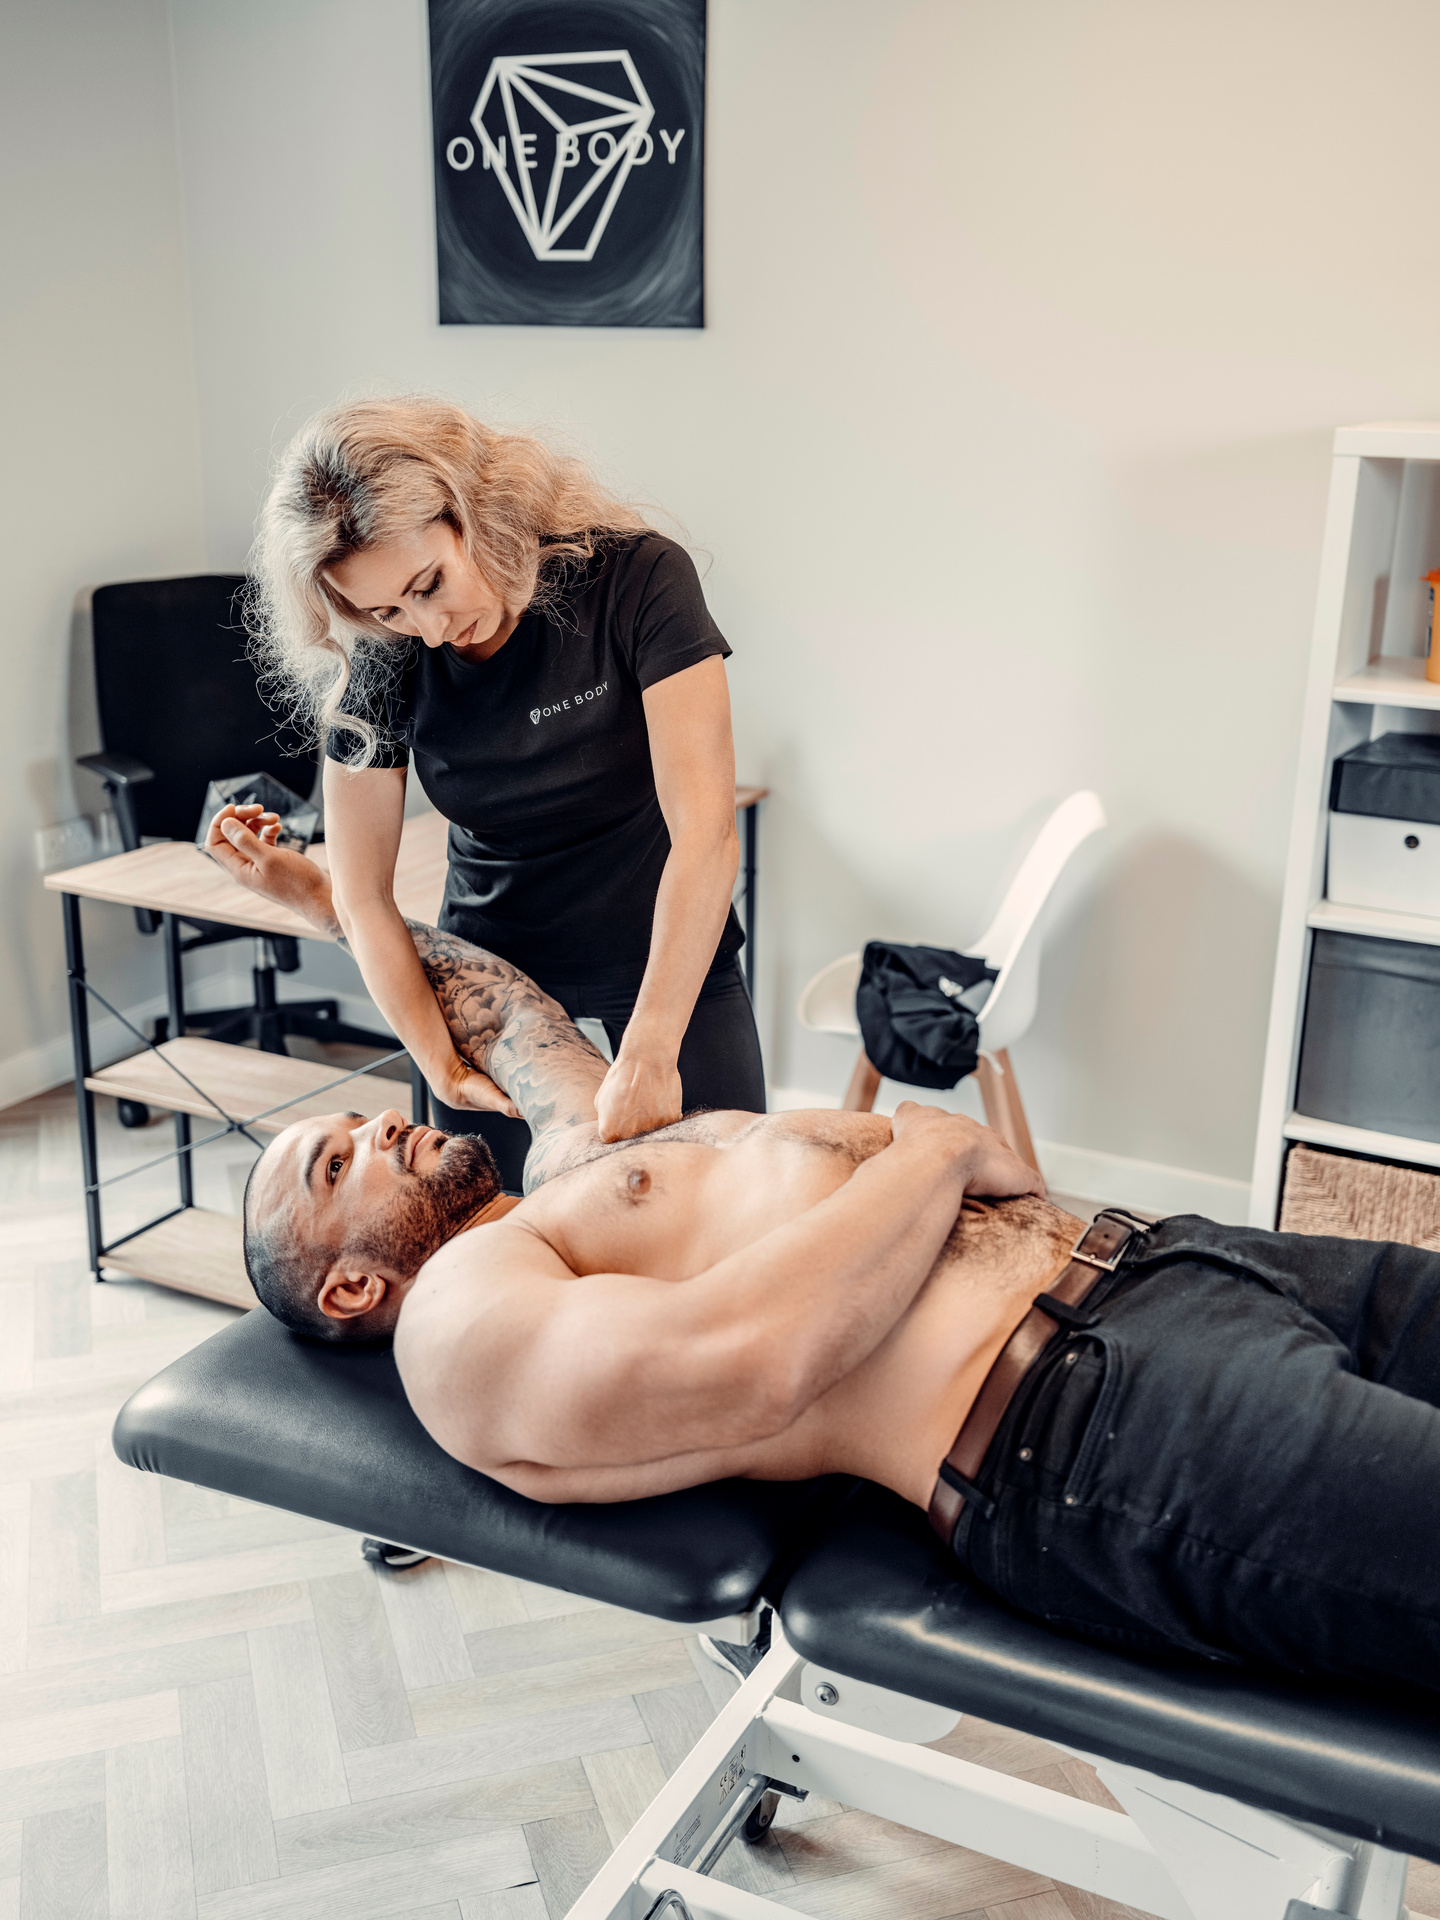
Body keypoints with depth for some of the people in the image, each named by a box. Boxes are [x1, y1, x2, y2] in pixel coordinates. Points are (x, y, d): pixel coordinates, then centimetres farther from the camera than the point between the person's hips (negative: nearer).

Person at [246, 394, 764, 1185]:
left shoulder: (635, 579, -22)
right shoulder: (379, 668, -13)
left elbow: (705, 832, -28)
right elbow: (362, 895, -7)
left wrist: (648, 1056, -32)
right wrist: (443, 1069, -16)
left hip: (672, 961, -1)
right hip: (492, 971, 2)